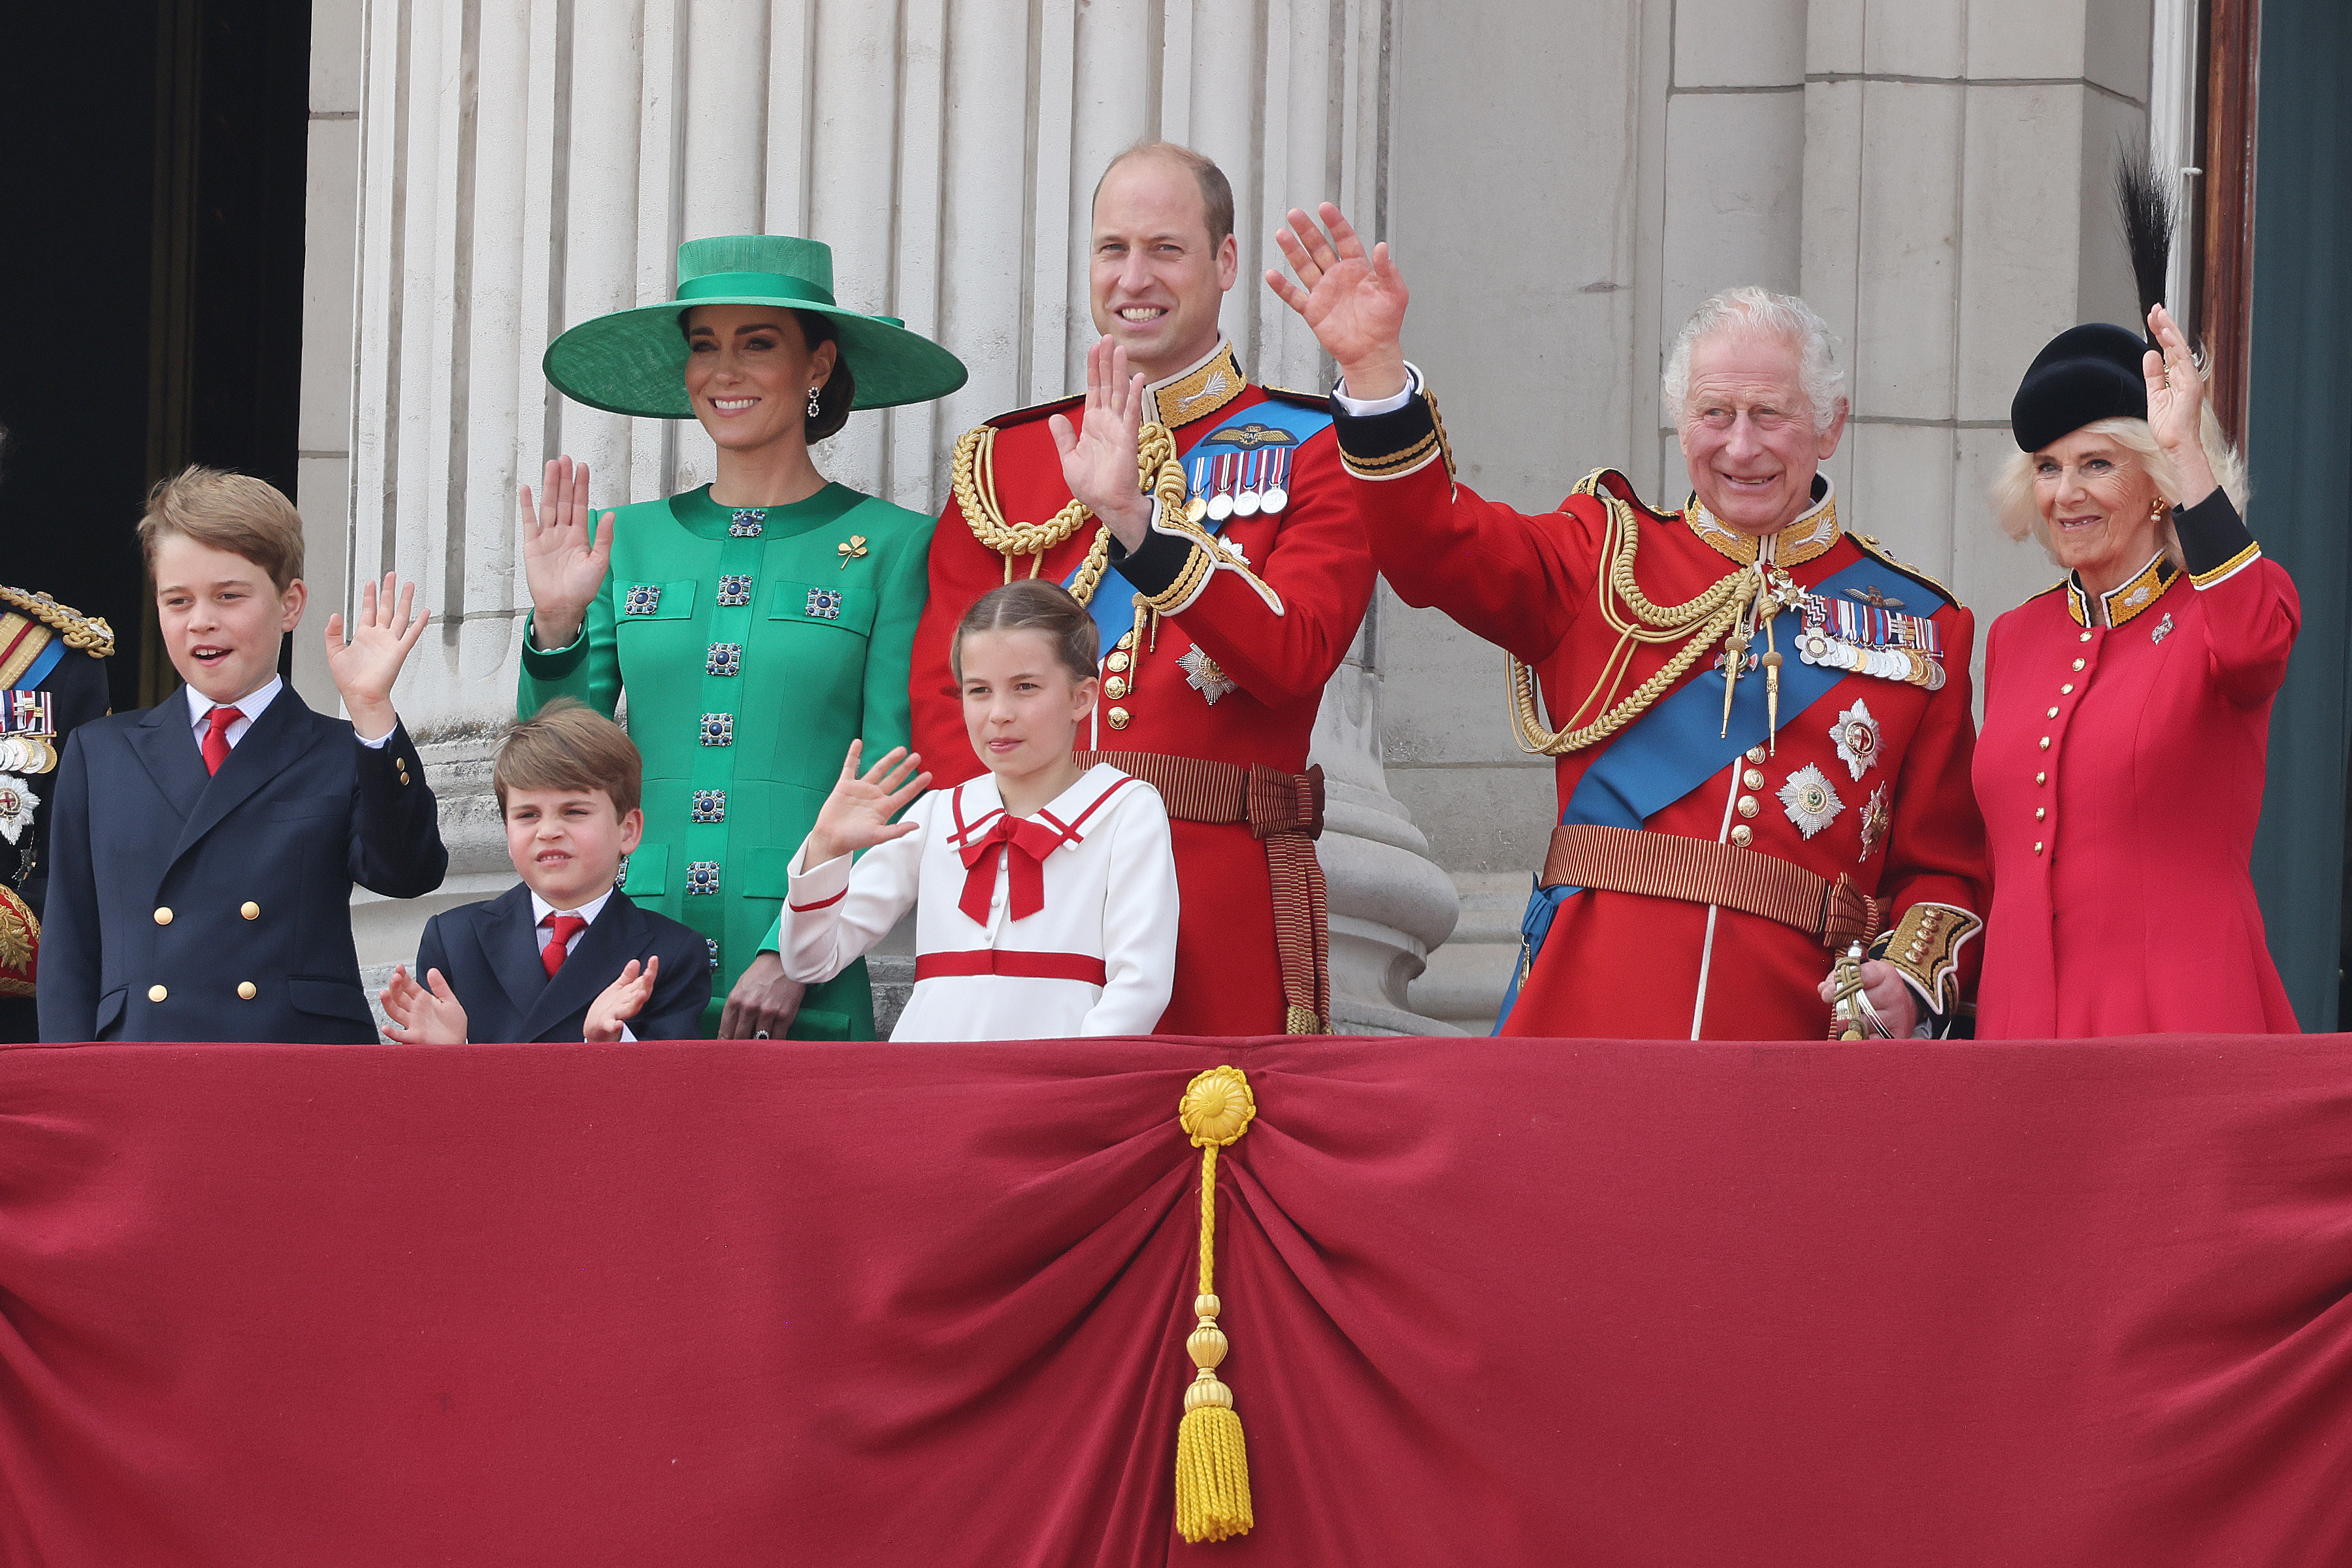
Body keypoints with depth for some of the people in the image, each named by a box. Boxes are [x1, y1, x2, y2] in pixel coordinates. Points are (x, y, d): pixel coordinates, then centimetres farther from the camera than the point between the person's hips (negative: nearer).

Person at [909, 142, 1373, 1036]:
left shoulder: (1311, 452, 6)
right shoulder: (1001, 461, 14)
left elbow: (1293, 658, -11)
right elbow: (943, 696, 7)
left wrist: (1135, 519, -22)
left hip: (1227, 913, -2)